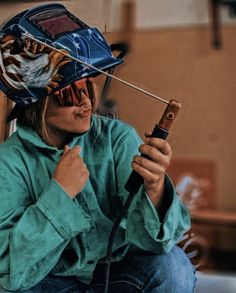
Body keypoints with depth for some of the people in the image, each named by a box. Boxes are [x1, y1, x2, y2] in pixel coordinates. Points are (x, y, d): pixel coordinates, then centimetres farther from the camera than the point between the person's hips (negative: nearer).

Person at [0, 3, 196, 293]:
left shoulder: (118, 138, -13)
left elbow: (147, 239, -19)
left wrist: (154, 189, -40)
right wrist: (59, 192, -29)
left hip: (120, 267, 1)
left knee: (172, 265, -27)